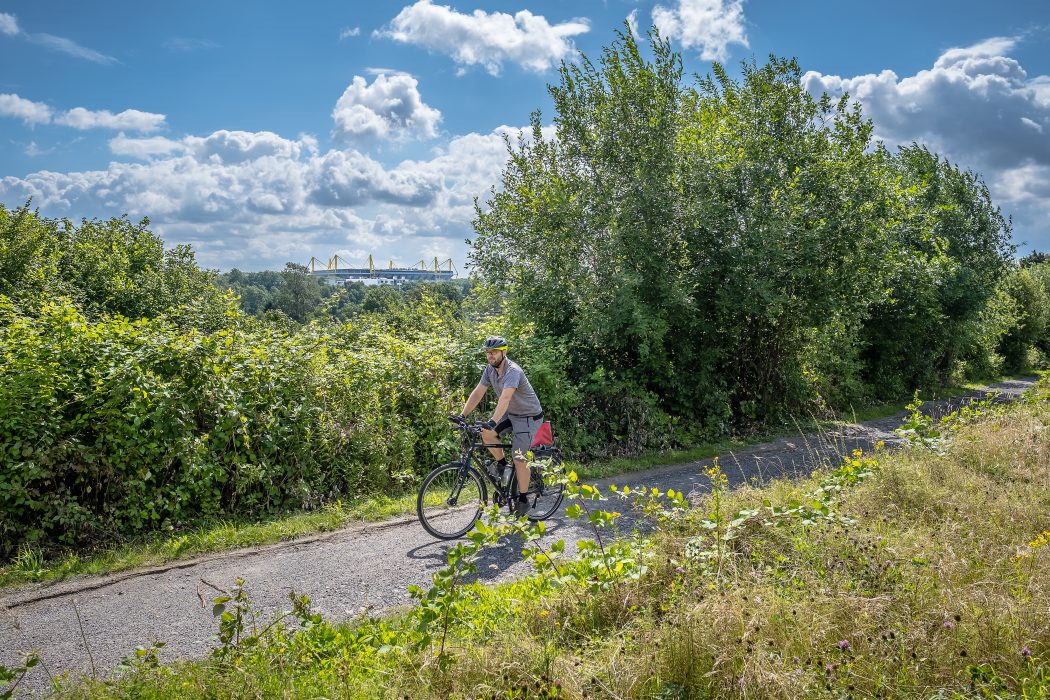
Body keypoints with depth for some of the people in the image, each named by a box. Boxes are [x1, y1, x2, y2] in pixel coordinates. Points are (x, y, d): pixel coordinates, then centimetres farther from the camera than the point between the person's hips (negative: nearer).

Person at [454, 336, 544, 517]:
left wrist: (493, 421, -54)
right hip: (511, 413, 7)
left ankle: (523, 501, 7)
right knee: (486, 434, -14)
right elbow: (477, 393, -5)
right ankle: (502, 465, 10)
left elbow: (505, 398, -43)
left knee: (518, 459, -10)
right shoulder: (490, 369, -4)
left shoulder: (513, 371, -29)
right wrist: (462, 415, -15)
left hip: (529, 417, -7)